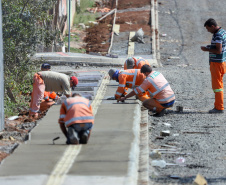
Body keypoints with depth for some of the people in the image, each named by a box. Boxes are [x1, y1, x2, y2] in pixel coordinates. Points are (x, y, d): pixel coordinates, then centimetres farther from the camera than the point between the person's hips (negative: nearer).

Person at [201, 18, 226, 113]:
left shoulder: (218, 35, -20)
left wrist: (207, 49, -15)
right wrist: (210, 47, 12)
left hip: (217, 63, -10)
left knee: (217, 85, -6)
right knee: (218, 85, 16)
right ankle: (218, 106, 21)